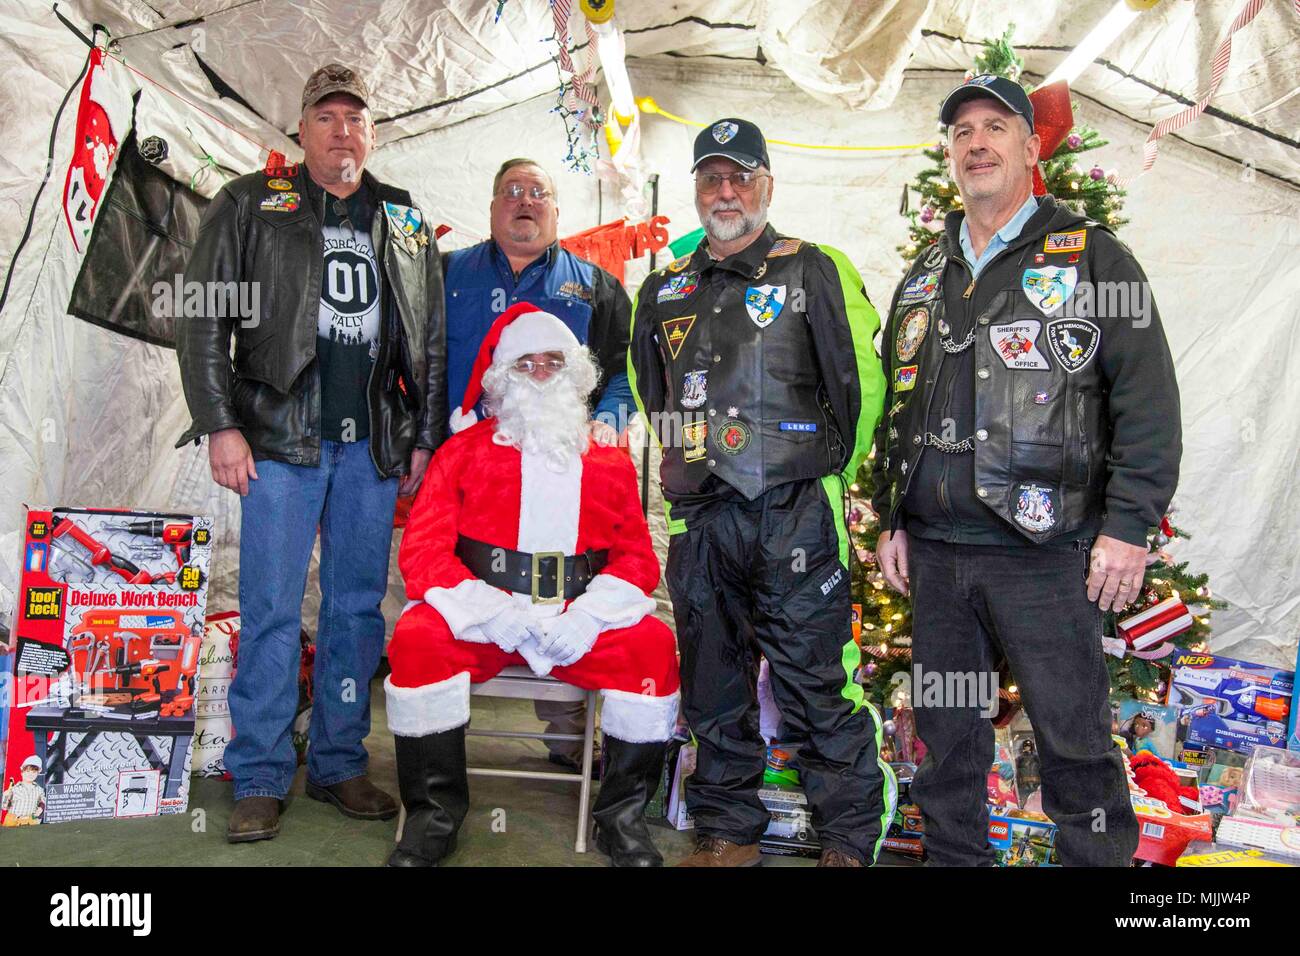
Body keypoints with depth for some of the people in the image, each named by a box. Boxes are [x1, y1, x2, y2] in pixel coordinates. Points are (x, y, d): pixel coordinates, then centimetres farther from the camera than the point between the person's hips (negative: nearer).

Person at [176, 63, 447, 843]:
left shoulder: (406, 223, 15)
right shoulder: (250, 205, 7)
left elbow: (433, 341, 15)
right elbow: (204, 320, 1)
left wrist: (426, 438, 8)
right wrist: (220, 425, -7)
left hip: (374, 446, 3)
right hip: (281, 437, -3)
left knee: (359, 608, 7)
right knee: (272, 611, -2)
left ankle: (340, 765, 19)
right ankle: (261, 780, 11)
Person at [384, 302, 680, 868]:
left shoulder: (610, 463, 12)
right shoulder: (462, 453, 7)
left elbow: (637, 558, 7)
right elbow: (422, 552, -2)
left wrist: (588, 615, -14)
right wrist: (496, 614, -17)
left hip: (579, 625, 1)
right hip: (480, 625, -1)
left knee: (652, 645, -24)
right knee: (417, 636, -29)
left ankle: (622, 816, -6)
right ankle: (434, 814, -10)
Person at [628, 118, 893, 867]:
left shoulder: (815, 271, 0)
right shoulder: (665, 290, 15)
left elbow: (861, 383, 0)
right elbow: (648, 388, 27)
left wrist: (831, 472, 5)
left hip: (795, 516, -5)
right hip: (699, 518, 5)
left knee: (815, 686, -2)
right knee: (715, 688, 13)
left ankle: (852, 838, 16)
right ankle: (729, 832, 29)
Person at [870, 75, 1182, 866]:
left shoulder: (1092, 258, 1)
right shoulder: (924, 278, 16)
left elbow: (1148, 399, -5)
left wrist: (1129, 526, -12)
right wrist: (891, 520, 14)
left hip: (1045, 550, -5)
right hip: (934, 550, 5)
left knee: (1075, 739, 2)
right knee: (946, 735, 14)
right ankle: (954, 857, 31)